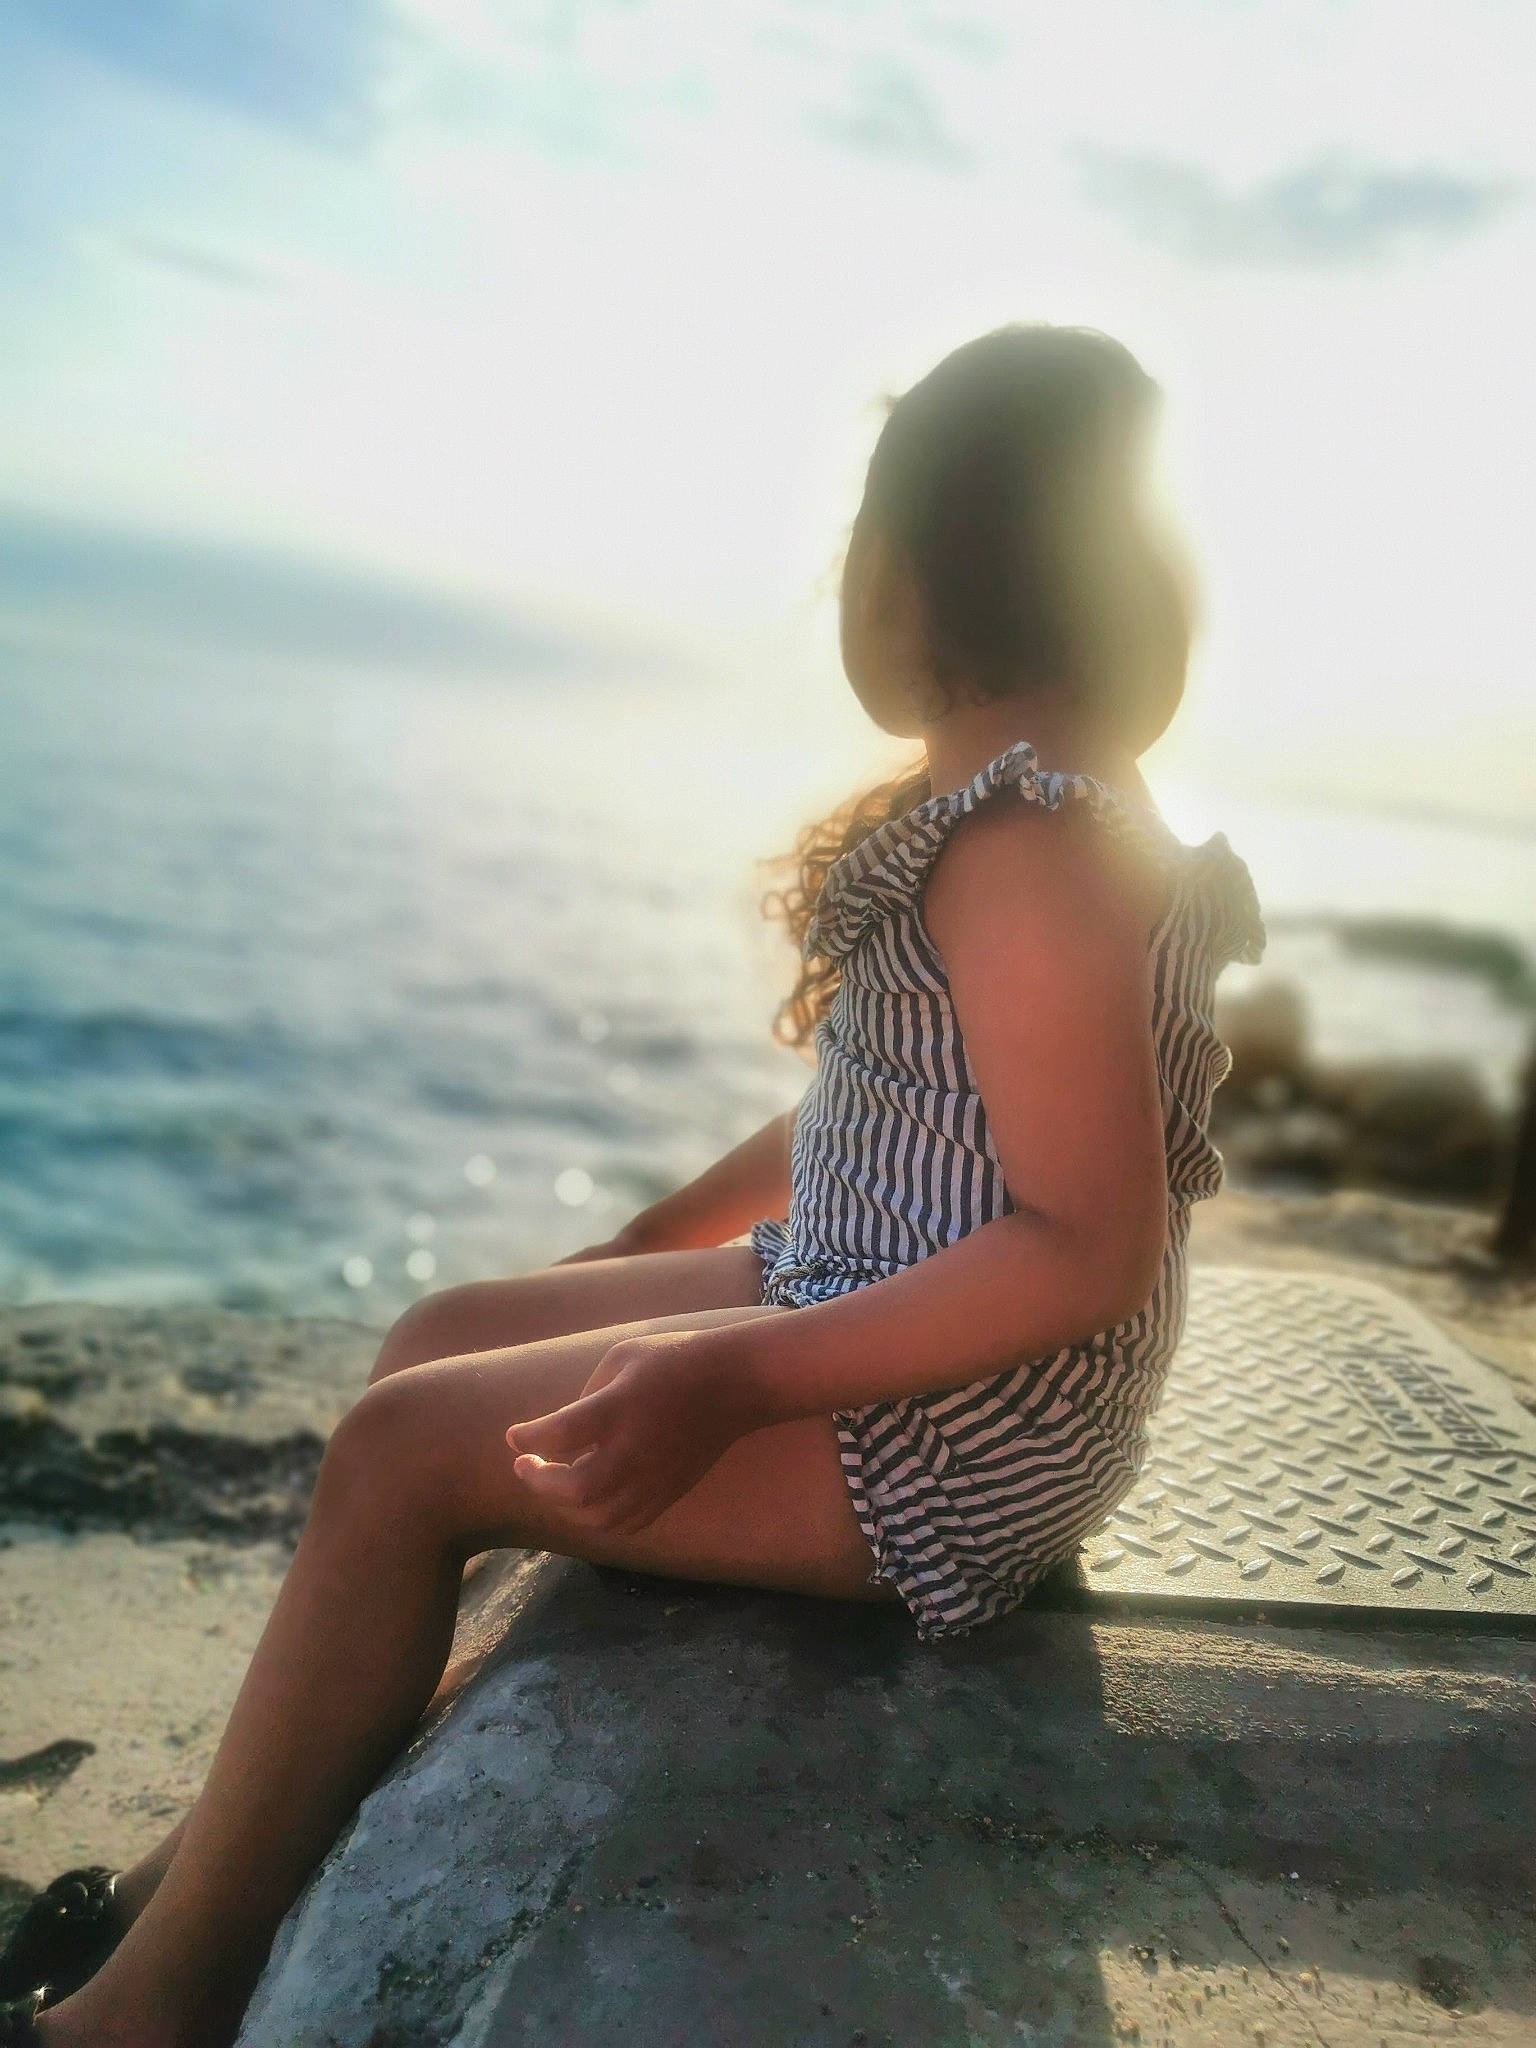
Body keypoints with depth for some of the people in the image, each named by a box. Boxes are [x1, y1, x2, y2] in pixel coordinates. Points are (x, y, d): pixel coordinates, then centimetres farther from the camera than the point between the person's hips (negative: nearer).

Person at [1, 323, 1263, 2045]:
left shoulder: (1028, 847, -22)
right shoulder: (1033, 806, 10)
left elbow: (1091, 1253, -26)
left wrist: (730, 1380, -27)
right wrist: (640, 1253, 14)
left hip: (952, 1447, -10)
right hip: (857, 1302, 10)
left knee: (402, 1451, -11)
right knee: (438, 1339, 9)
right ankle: (231, 1855, 19)